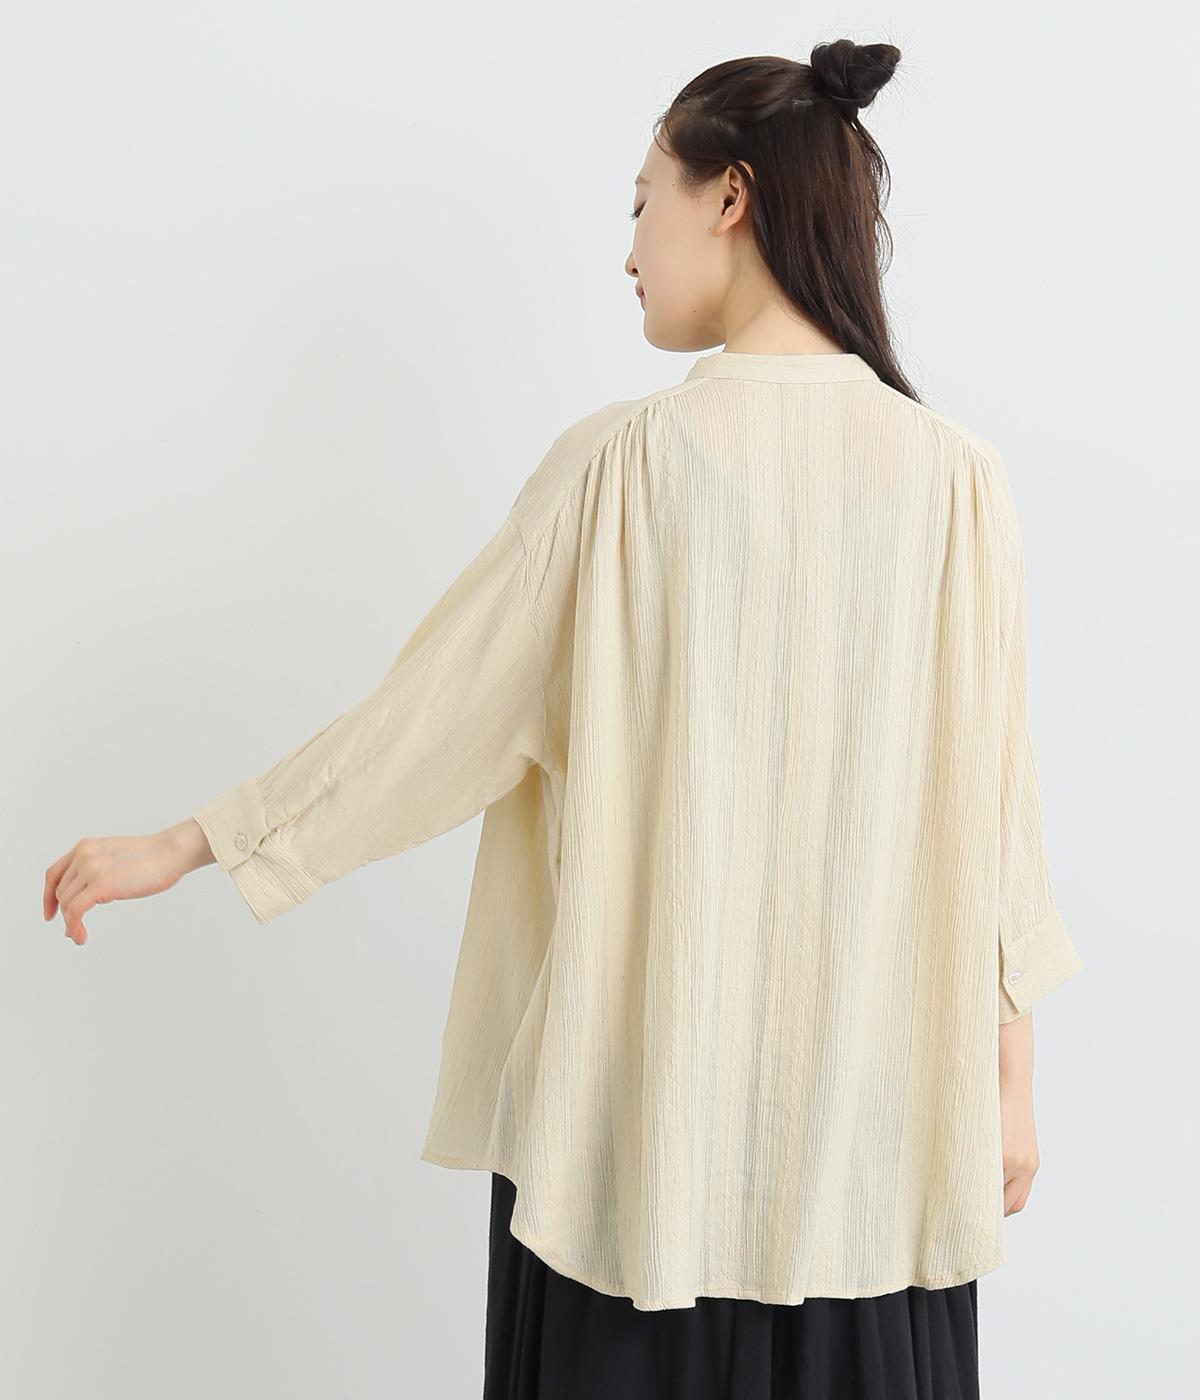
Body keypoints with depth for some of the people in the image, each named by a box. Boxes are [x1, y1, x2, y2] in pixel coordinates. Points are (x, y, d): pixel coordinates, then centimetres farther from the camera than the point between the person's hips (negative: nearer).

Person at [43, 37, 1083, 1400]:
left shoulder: (624, 460, -11)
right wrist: (1011, 1081, 8)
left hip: (647, 1089, -2)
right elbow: (991, 795, -2)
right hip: (875, 1108, 2)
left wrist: (181, 847, 6)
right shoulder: (956, 476, -5)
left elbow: (434, 709, -6)